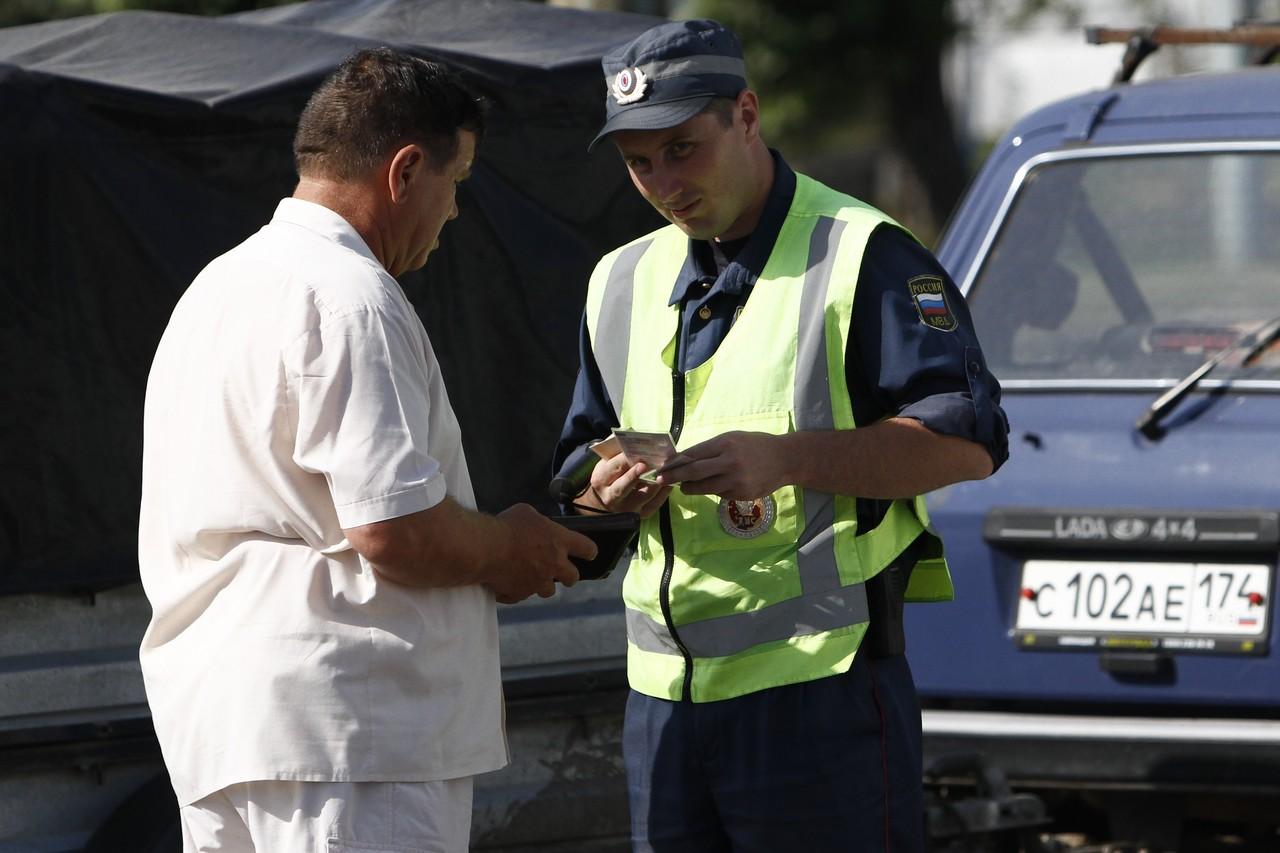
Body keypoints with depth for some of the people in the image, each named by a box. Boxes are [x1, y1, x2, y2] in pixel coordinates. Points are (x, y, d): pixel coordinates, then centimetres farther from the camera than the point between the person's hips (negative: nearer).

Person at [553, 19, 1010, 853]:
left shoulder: (858, 254, -4)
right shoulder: (622, 282, 18)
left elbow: (967, 440, -11)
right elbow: (581, 460, 23)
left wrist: (784, 459, -22)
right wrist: (606, 491, -3)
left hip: (819, 683, -6)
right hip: (664, 690, 7)